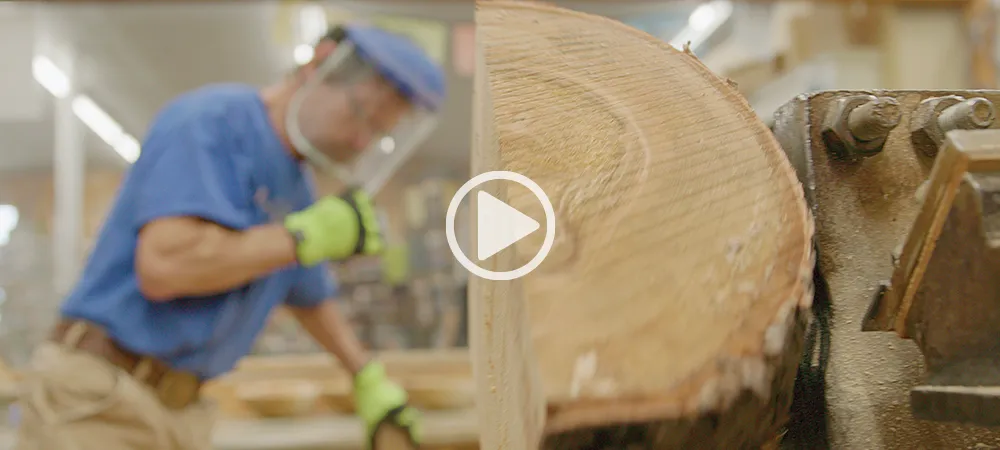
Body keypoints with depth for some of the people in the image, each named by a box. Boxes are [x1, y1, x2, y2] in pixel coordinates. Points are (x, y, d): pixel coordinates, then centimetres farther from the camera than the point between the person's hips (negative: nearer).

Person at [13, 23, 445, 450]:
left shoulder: (296, 189, 12)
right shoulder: (211, 121, -14)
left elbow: (310, 297, 30)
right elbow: (164, 264, -28)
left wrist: (369, 377, 30)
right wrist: (311, 234, -19)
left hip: (181, 414, 8)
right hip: (96, 401, -8)